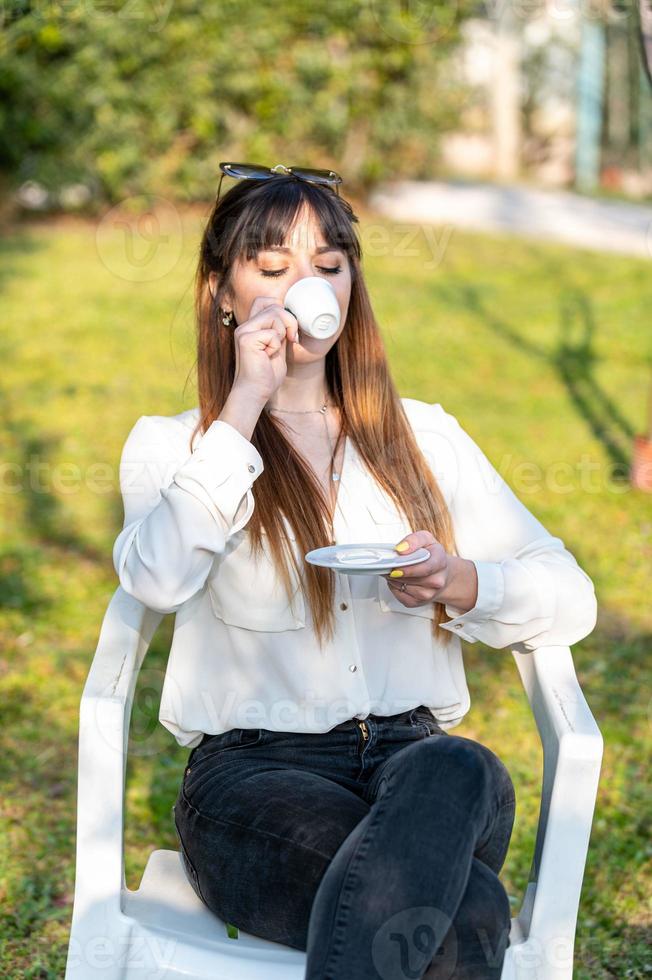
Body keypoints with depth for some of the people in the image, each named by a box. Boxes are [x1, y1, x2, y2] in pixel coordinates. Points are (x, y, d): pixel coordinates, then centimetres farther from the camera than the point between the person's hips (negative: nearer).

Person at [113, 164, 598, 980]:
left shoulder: (424, 437, 20)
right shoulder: (170, 446, 13)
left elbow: (571, 598, 15)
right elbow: (155, 580, -12)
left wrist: (464, 584, -6)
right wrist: (245, 405, -9)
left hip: (413, 752, 3)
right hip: (252, 768, -3)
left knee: (461, 770, -37)